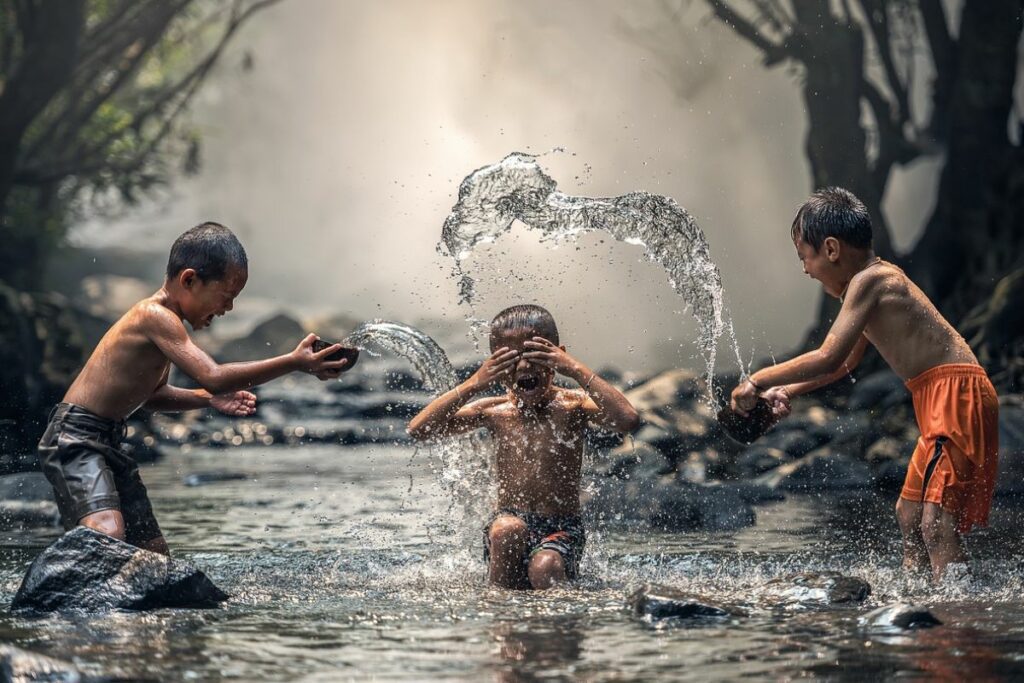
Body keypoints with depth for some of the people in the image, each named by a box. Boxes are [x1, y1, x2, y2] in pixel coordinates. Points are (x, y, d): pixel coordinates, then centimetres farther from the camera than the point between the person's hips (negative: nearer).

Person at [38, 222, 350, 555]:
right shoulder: (156, 316, -19)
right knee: (108, 536, -32)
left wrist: (207, 398, 9)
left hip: (108, 442, 11)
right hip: (75, 439, -11)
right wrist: (295, 362, -28)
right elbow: (212, 376, -29)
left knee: (154, 554, 9)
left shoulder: (162, 319, 12)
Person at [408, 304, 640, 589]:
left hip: (561, 532, -1)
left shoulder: (571, 405, -3)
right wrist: (474, 384, -14)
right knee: (508, 529, -33)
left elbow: (628, 420, -22)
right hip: (508, 524, 2)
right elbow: (418, 430, -7)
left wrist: (577, 371, -21)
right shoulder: (493, 411, 2)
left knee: (545, 569, -32)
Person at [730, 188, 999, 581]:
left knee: (938, 523, -18)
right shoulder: (877, 279, 19)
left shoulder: (868, 281, -12)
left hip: (956, 393, -11)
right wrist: (788, 391, 24)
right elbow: (846, 362, 31)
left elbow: (829, 358, -19)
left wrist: (757, 382, -11)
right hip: (940, 400, 11)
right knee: (909, 516, 17)